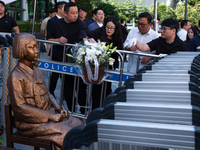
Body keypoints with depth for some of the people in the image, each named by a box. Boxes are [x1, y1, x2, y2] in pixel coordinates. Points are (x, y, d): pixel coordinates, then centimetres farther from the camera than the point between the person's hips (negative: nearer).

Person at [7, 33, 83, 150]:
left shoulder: (37, 71, 11)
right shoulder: (16, 77, -14)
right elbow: (20, 108, -18)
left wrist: (58, 109, -2)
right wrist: (50, 117, -20)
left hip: (49, 113, 8)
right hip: (31, 122, -8)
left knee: (79, 124, -7)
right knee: (65, 132, -23)